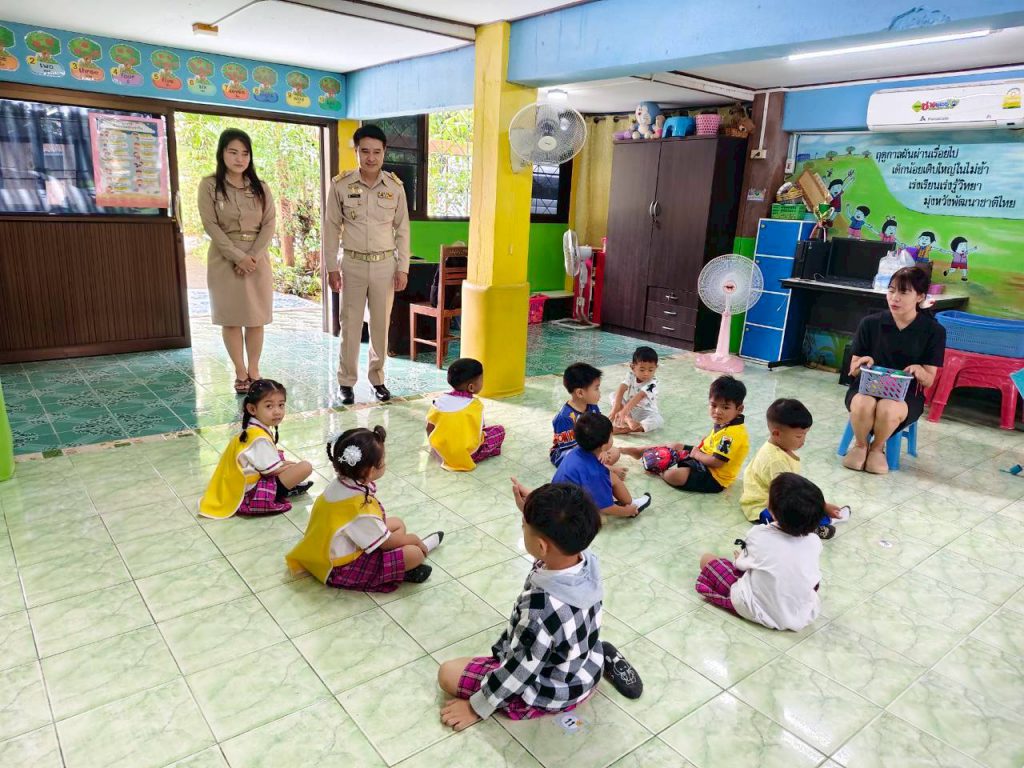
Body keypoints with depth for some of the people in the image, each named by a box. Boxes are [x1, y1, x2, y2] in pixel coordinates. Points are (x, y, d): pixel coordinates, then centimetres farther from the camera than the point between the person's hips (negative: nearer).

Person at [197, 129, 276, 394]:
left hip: (257, 258, 2)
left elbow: (269, 225, 0)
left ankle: (254, 371, 14)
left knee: (256, 318, 4)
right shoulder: (209, 186, -2)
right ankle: (241, 373, 11)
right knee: (231, 318, 2)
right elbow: (211, 226, -8)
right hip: (225, 259, -2)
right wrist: (238, 257, -17)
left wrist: (253, 256, -14)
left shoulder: (260, 188, 6)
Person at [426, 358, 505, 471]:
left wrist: (434, 445, 18)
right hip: (466, 453, -5)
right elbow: (478, 432, -11)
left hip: (441, 449, 6)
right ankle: (473, 457, 2)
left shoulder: (441, 400, -5)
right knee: (499, 430, 6)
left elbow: (430, 428, 1)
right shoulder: (475, 405, -15)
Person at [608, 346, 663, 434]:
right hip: (628, 407, 4)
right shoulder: (631, 376, -8)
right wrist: (616, 408, -38)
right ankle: (628, 419, -36)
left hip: (645, 412, -4)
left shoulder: (652, 383, -21)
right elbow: (621, 390, -22)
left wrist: (625, 410, -48)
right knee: (614, 395, -14)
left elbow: (639, 396, -35)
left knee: (658, 420, -33)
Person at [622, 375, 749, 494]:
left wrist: (696, 454, -13)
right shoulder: (723, 423, 0)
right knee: (676, 446, 19)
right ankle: (638, 451, 30)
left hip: (714, 478, -10)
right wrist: (703, 444, 1)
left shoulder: (732, 434, -30)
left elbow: (715, 462, -29)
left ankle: (659, 470, 8)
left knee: (673, 476, -26)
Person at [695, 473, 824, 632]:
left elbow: (741, 564, -5)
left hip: (757, 611, 0)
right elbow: (815, 582, 0)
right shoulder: (815, 542, -18)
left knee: (707, 560, 10)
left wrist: (739, 557, 20)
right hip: (803, 617, 0)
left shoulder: (759, 535, -25)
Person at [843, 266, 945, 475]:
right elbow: (853, 370, 4)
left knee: (888, 409, -37)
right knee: (863, 405, -37)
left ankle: (877, 447, -2)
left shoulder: (934, 331, -2)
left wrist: (918, 371, -23)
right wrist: (863, 363, -20)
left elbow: (929, 380, 0)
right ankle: (860, 444, -2)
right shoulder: (870, 323, -2)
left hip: (906, 394, 0)